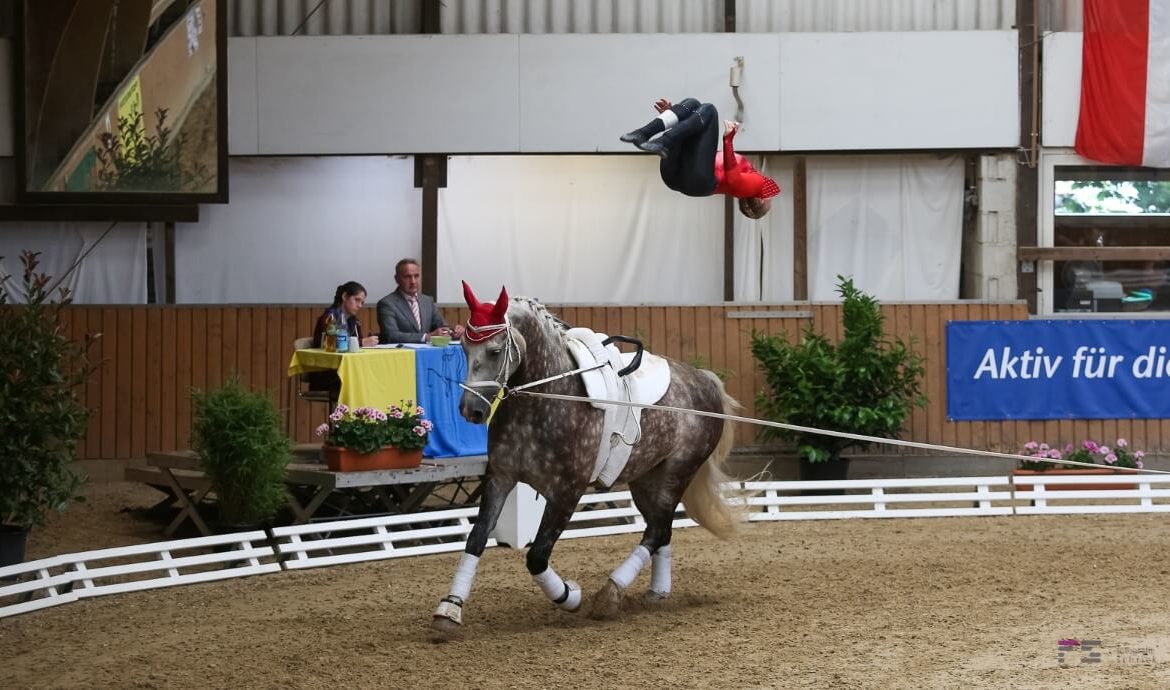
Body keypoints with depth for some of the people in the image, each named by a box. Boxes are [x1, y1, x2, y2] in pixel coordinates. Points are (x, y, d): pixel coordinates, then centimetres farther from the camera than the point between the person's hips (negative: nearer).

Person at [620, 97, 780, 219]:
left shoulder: (758, 182, 19)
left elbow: (732, 178, -5)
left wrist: (728, 139, -13)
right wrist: (672, 118, 29)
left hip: (697, 179, -6)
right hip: (675, 172, 6)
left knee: (708, 110, -8)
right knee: (691, 104, 1)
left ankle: (663, 144, -30)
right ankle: (644, 134, -22)